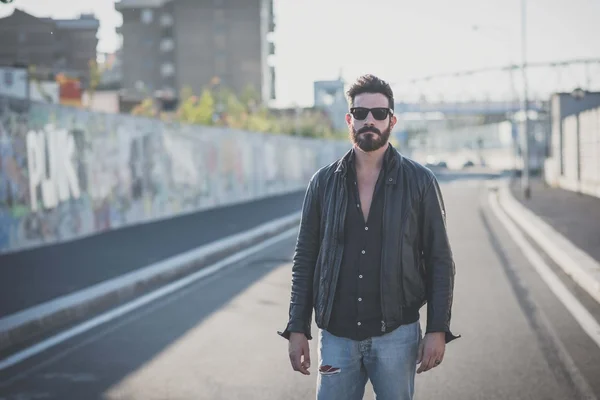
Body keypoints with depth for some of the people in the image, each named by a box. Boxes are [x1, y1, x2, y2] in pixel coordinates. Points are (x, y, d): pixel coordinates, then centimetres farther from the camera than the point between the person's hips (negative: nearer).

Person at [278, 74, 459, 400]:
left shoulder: (419, 182, 0)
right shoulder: (324, 183, 5)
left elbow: (440, 260, 0)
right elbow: (305, 259, 8)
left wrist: (438, 330, -7)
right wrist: (297, 329, 2)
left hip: (395, 335, -1)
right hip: (336, 336, 2)